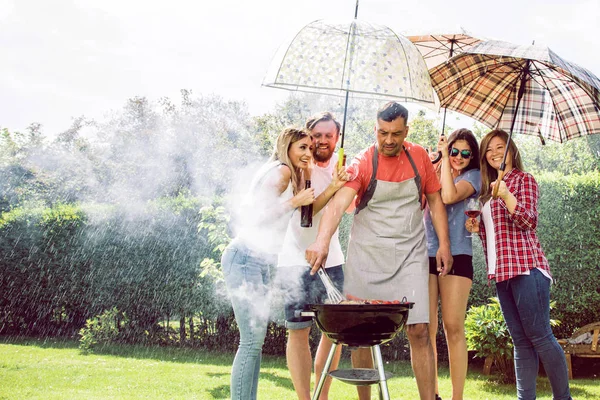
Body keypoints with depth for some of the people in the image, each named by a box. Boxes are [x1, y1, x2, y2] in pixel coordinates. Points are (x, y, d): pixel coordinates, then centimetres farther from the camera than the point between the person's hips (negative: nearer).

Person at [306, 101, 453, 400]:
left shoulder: (418, 156, 4)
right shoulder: (363, 163, -9)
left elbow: (435, 199, 13)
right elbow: (338, 203, -23)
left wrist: (444, 244, 5)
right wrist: (322, 241, -39)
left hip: (410, 255, 2)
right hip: (367, 253, -1)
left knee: (418, 329, -7)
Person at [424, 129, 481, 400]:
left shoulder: (472, 175, 6)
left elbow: (449, 196, -14)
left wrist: (444, 161, -5)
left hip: (456, 255, -3)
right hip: (426, 255, 3)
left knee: (453, 328, -6)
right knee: (426, 329, 0)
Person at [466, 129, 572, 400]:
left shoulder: (524, 180, 1)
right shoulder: (489, 189, 21)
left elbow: (529, 220, -13)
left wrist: (507, 197, -27)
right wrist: (477, 228, 5)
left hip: (525, 266, -7)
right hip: (501, 271, 7)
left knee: (539, 335, -9)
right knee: (520, 340, 6)